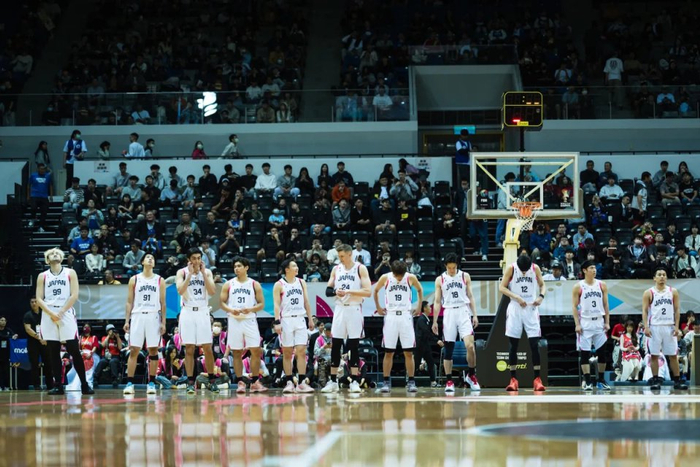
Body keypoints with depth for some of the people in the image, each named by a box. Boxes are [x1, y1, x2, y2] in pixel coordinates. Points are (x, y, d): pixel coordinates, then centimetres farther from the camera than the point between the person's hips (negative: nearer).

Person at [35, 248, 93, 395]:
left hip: (66, 314, -2)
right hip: (48, 315, 2)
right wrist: (51, 313, -11)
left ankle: (84, 384, -4)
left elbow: (74, 296, 0)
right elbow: (39, 299, 5)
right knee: (53, 352, 1)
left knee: (74, 351, -6)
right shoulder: (43, 276, 12)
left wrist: (60, 312, -9)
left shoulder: (70, 273, 8)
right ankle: (57, 385, 3)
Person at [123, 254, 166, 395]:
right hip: (138, 316, 0)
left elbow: (163, 303, 7)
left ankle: (151, 383, 3)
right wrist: (127, 320, -1)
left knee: (153, 350, -1)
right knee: (134, 350, -5)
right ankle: (129, 383, -6)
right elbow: (129, 301, 8)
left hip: (154, 317, 0)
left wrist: (163, 322, -1)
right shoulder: (134, 279, 8)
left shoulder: (159, 280, 8)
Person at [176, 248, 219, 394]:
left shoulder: (207, 272, 6)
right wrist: (190, 274, -16)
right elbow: (180, 291, -15)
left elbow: (212, 292, -6)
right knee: (189, 349, -2)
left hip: (203, 312, 1)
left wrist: (203, 273, -10)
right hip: (188, 312, -1)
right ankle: (190, 382, 1)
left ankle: (212, 380, 10)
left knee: (207, 348, 1)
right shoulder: (182, 272, 0)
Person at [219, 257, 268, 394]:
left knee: (256, 351, -6)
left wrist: (251, 309, -15)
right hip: (234, 321, 1)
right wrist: (230, 310, -13)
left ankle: (255, 382, 1)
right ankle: (240, 383, 6)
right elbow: (222, 303, 6)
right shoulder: (228, 284, 7)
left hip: (250, 320, -1)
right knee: (237, 353, 1)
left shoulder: (254, 285, 4)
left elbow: (261, 304, 3)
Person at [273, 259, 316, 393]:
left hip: (300, 320, 3)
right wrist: (277, 321, -16)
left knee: (301, 351, -5)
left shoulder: (301, 282, 10)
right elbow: (277, 304, -6)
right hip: (286, 320, -3)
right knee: (287, 353, 1)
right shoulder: (279, 285, -2)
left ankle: (302, 382, -7)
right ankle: (289, 382, 5)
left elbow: (306, 302, 13)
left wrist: (310, 319, 9)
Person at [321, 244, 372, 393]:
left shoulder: (360, 269, -3)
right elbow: (328, 290, 10)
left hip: (354, 310, -4)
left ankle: (354, 382, -1)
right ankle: (333, 381, 7)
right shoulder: (336, 269, 10)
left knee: (354, 346, -3)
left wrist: (349, 291, -18)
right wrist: (335, 292, -12)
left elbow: (368, 291, -11)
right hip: (340, 309, 4)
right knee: (335, 346, 2)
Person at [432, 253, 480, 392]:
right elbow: (437, 302, 8)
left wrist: (475, 315, 0)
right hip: (449, 313, 1)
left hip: (463, 312, -1)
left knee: (470, 346, -14)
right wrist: (434, 321, 2)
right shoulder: (440, 280, 7)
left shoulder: (465, 276, 7)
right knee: (448, 349, 1)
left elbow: (470, 296, 9)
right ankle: (449, 382, 6)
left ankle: (471, 375, 5)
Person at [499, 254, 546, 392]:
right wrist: (517, 298, -18)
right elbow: (502, 287, -7)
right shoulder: (511, 269, -7)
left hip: (531, 309, 1)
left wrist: (541, 296, -12)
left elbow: (542, 285, 9)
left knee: (534, 344, -5)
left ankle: (537, 379, -1)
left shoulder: (536, 269, -2)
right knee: (513, 345, 2)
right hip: (515, 309, -1)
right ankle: (513, 379, 8)